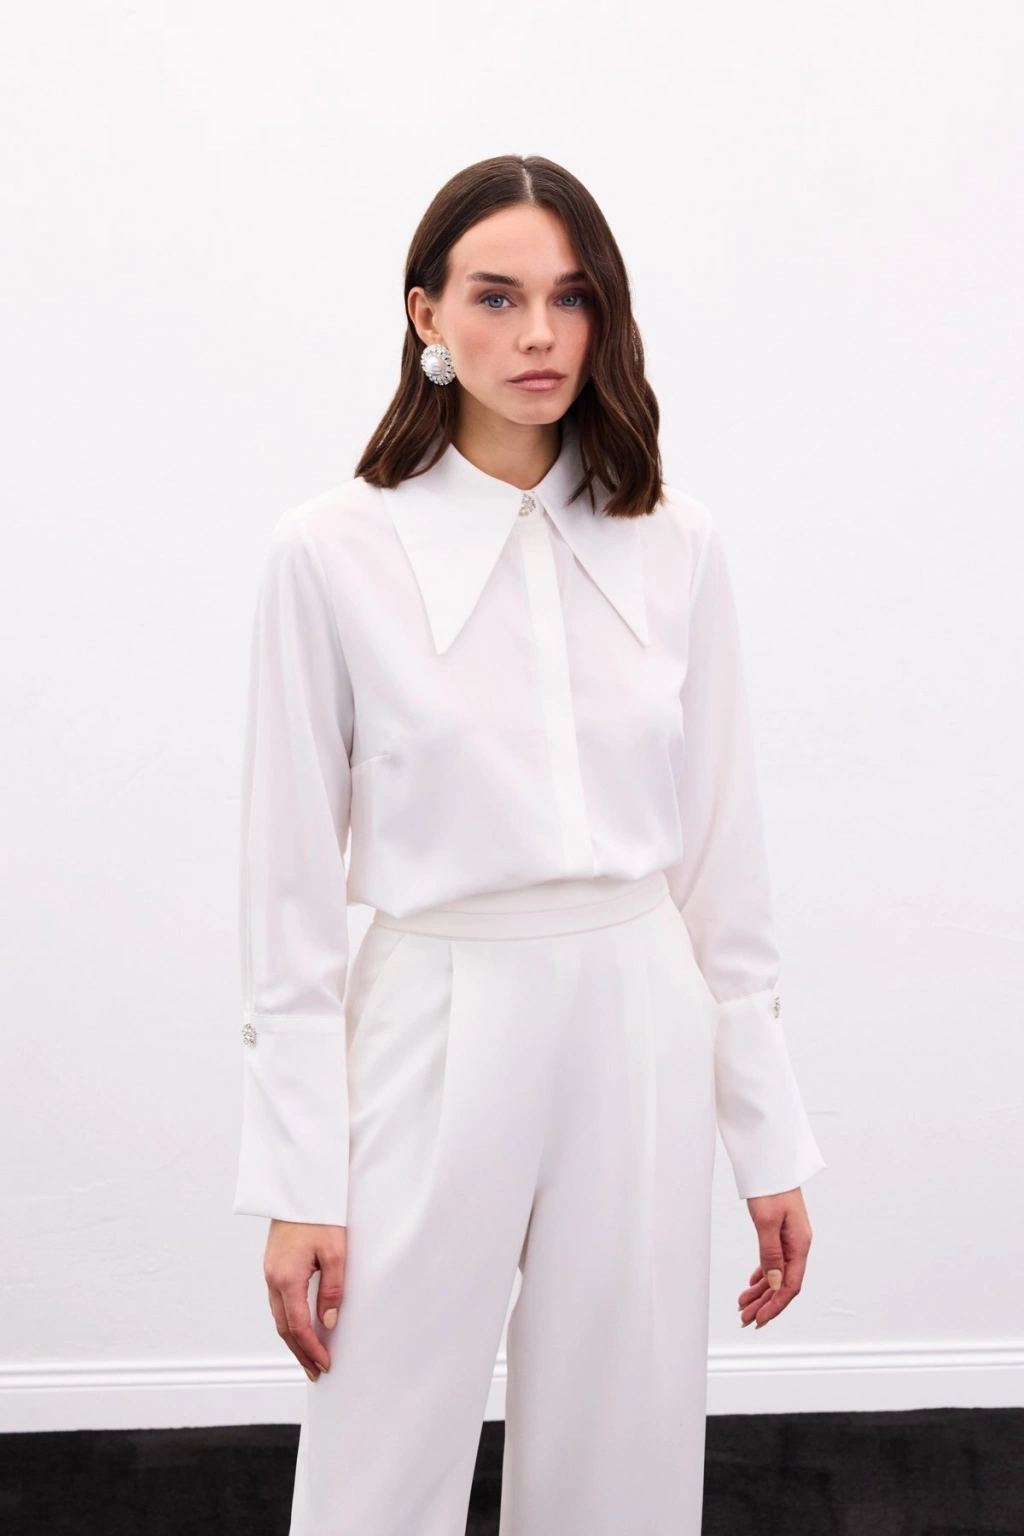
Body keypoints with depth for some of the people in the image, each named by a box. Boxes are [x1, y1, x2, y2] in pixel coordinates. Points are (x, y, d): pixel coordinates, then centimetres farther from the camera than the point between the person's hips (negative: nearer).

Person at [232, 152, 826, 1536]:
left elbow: (723, 853, 7)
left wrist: (771, 1137, 7)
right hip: (437, 1035, -2)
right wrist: (296, 1184, -5)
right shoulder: (331, 552, -5)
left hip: (641, 1033, 3)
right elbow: (293, 881, -3)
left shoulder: (678, 544, 3)